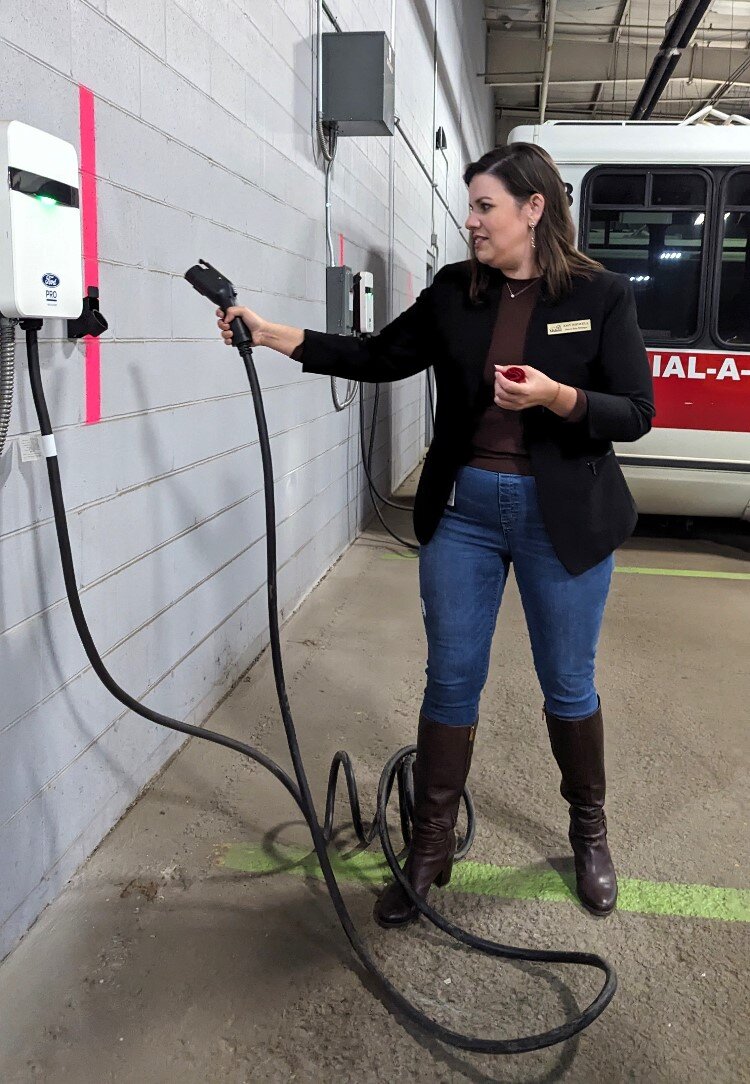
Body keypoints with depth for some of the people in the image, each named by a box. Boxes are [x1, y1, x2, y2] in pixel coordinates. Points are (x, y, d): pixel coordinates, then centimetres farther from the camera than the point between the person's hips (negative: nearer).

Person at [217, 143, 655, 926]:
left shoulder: (601, 296, -6)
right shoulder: (454, 291, 3)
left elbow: (636, 414, -7)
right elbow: (379, 358, 6)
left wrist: (556, 396, -25)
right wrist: (274, 336, -2)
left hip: (563, 520, -2)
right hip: (461, 511, 3)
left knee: (568, 685, 11)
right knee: (451, 682, 7)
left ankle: (589, 834, 36)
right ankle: (430, 847, 23)